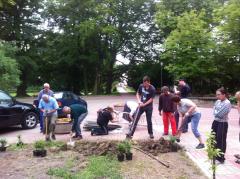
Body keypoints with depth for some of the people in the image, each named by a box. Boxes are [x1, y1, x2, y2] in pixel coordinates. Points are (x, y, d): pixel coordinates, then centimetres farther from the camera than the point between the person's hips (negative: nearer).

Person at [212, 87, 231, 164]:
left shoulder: (227, 103, -17)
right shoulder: (218, 101, 8)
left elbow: (221, 114, -22)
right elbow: (214, 111, 6)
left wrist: (216, 113, -6)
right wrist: (217, 114, -12)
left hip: (222, 123, -8)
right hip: (215, 122, 8)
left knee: (221, 140, -2)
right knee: (214, 138, 16)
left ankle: (221, 157, 9)